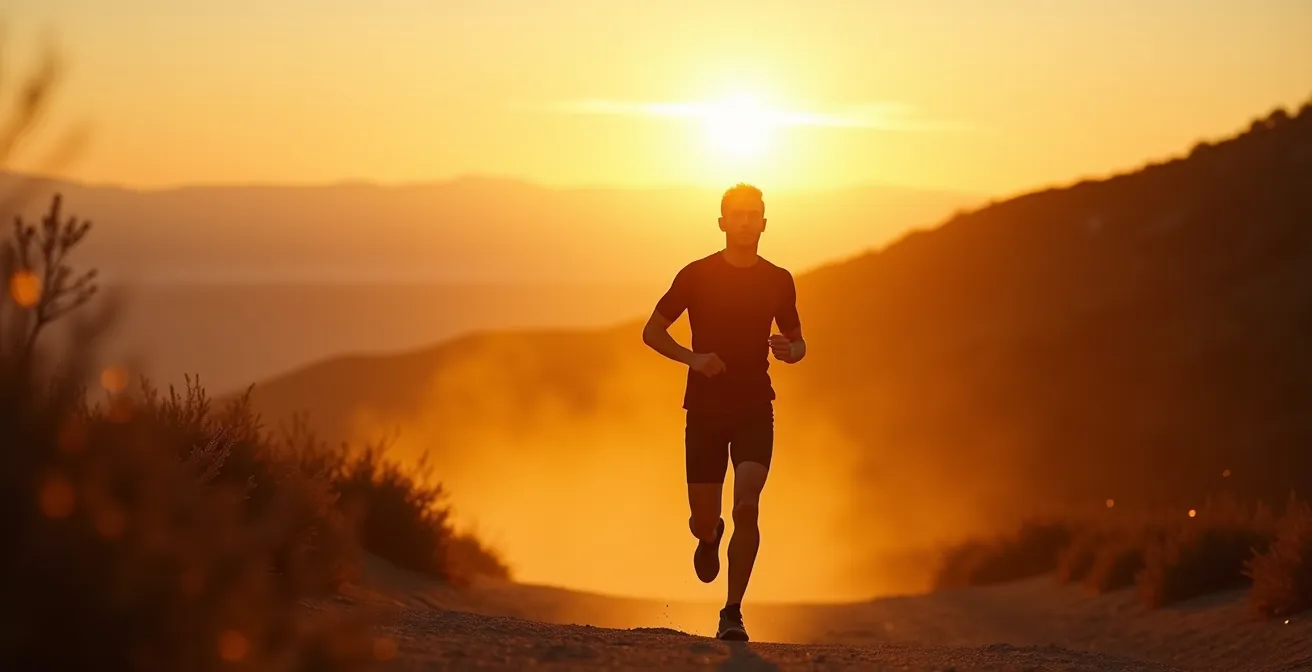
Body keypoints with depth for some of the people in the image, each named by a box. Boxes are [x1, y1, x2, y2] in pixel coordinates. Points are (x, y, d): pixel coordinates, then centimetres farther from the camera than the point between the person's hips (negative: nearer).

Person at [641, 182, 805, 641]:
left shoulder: (778, 281, 4)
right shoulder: (696, 275, -2)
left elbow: (798, 344, 17)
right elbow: (652, 331, 3)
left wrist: (789, 351, -8)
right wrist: (692, 358, -14)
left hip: (755, 409, 0)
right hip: (704, 409, 0)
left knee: (747, 506, -19)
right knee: (703, 519, 4)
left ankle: (732, 613, -11)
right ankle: (709, 536, 44)